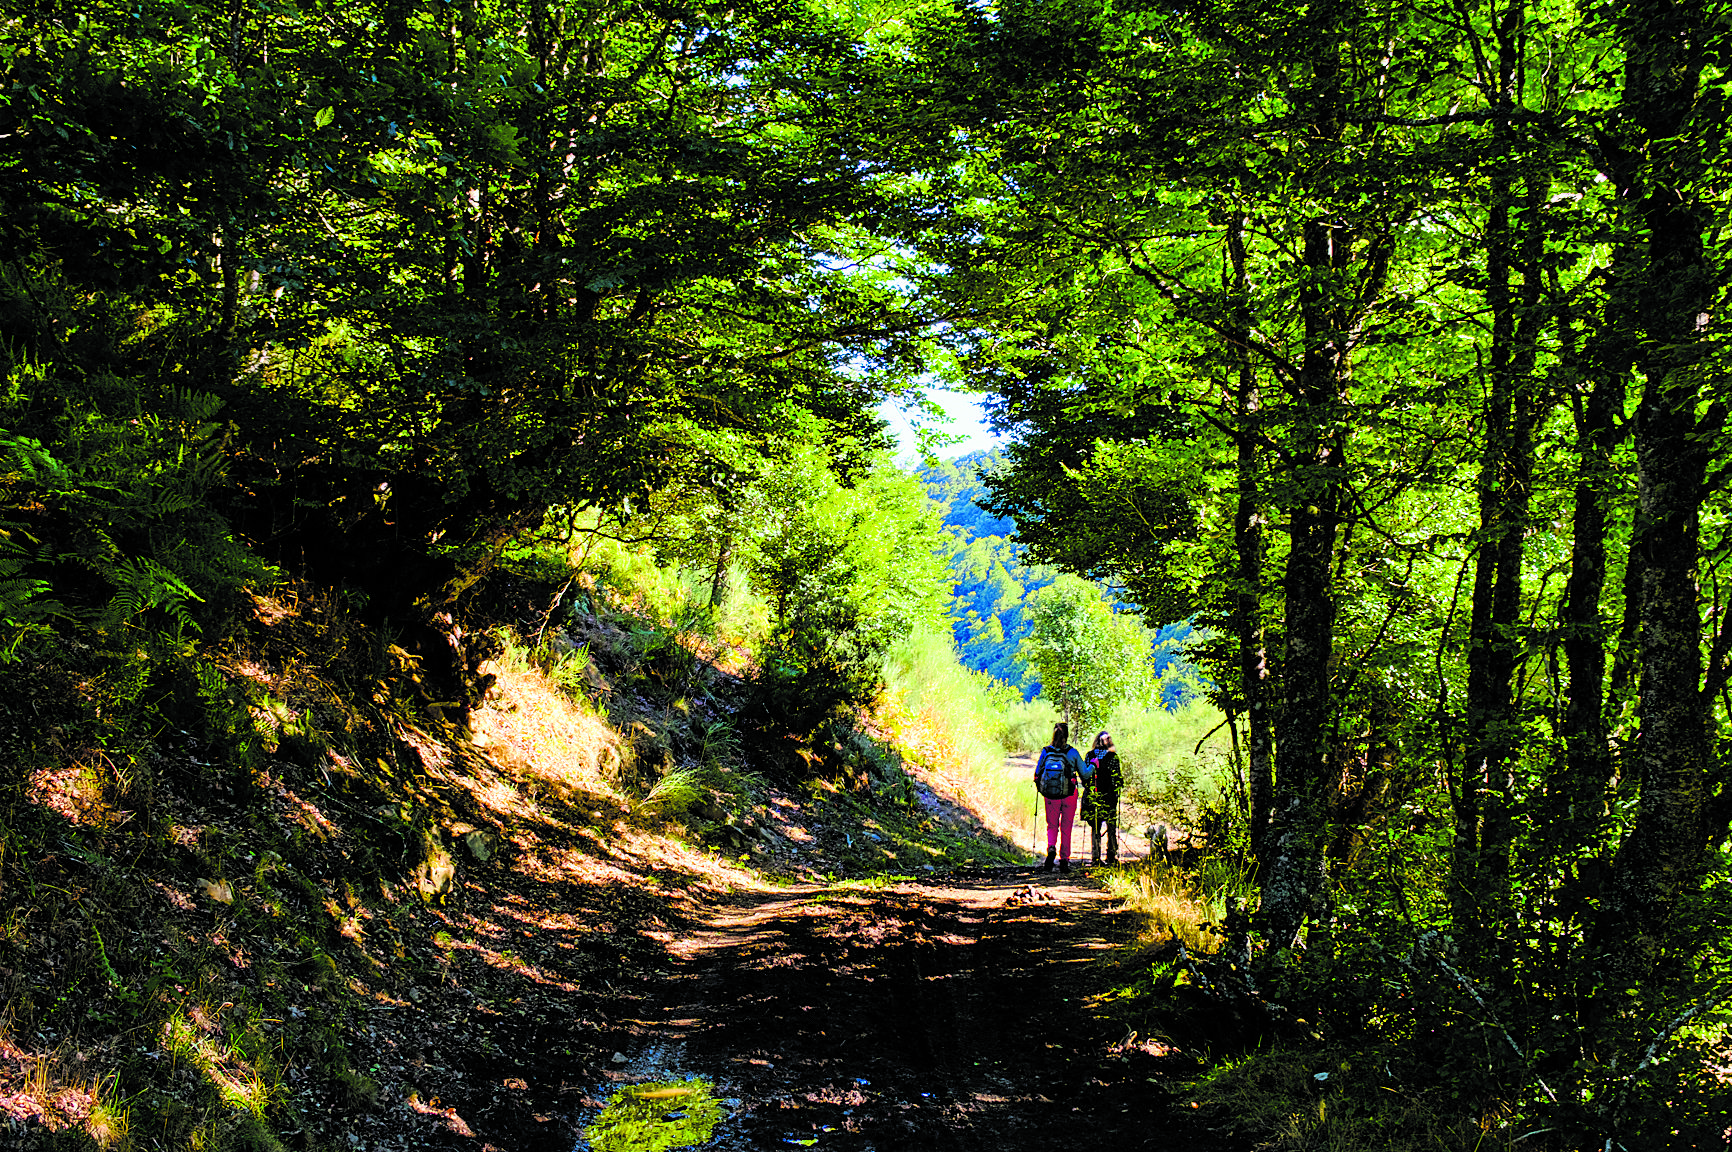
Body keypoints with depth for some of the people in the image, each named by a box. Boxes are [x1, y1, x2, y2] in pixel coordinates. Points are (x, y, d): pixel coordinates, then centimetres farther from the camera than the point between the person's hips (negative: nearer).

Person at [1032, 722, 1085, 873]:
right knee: (1066, 828, 10)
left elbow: (1037, 774, 3)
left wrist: (1040, 788, 21)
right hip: (1069, 795, -1)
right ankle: (1064, 860, 11)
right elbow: (1084, 773, 1)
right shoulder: (1073, 752, -6)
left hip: (1051, 795, 1)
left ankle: (1051, 847, -16)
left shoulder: (1045, 752, -3)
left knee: (1052, 826, 13)